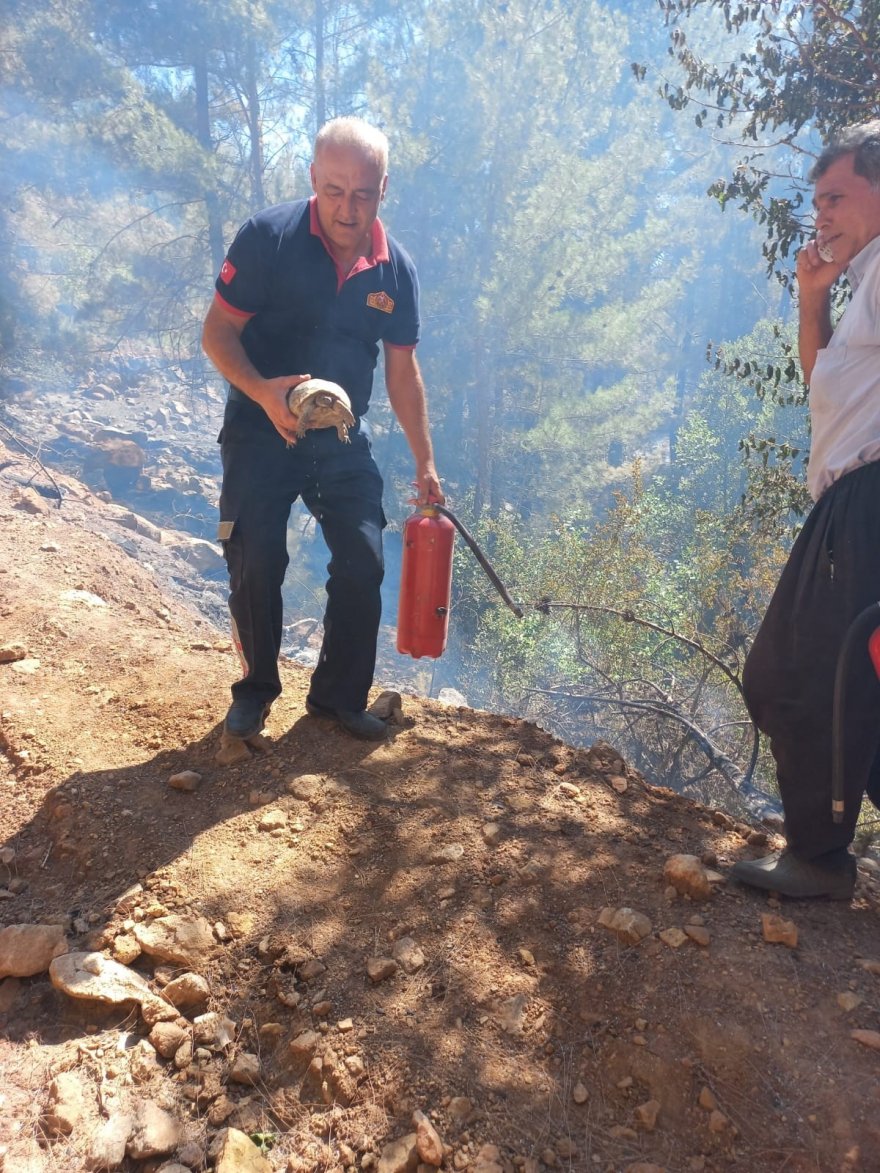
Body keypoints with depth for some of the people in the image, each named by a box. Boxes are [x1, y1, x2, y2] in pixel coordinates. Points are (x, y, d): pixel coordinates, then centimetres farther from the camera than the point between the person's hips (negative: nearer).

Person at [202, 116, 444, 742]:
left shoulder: (396, 269, 0)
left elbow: (403, 372, 7)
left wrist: (425, 464, 6)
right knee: (257, 564, -9)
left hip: (344, 438, 3)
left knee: (364, 564, -2)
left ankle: (340, 695, 16)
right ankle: (256, 689, 15)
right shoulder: (269, 236, -11)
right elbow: (218, 331, -10)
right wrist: (263, 391, -30)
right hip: (262, 431, -3)